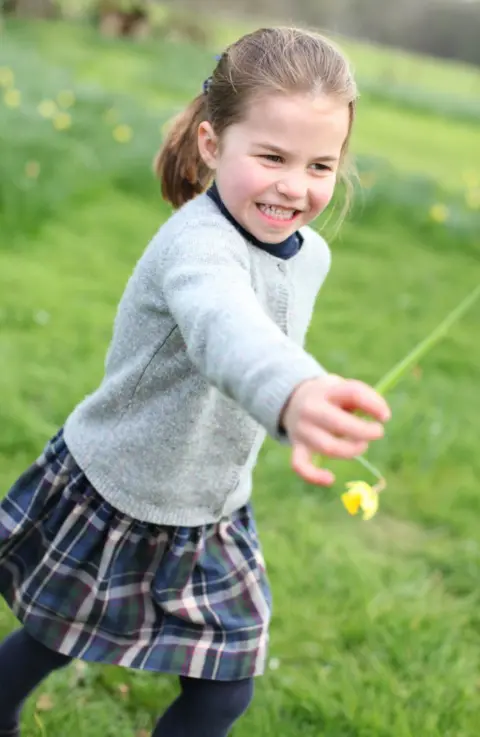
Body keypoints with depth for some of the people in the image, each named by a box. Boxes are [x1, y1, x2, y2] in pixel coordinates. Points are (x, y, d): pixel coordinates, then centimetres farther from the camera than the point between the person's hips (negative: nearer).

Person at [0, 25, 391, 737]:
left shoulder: (310, 254, -7)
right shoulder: (196, 243, -34)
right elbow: (225, 326, -58)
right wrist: (291, 396, -78)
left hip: (211, 515, 6)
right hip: (112, 498, -5)